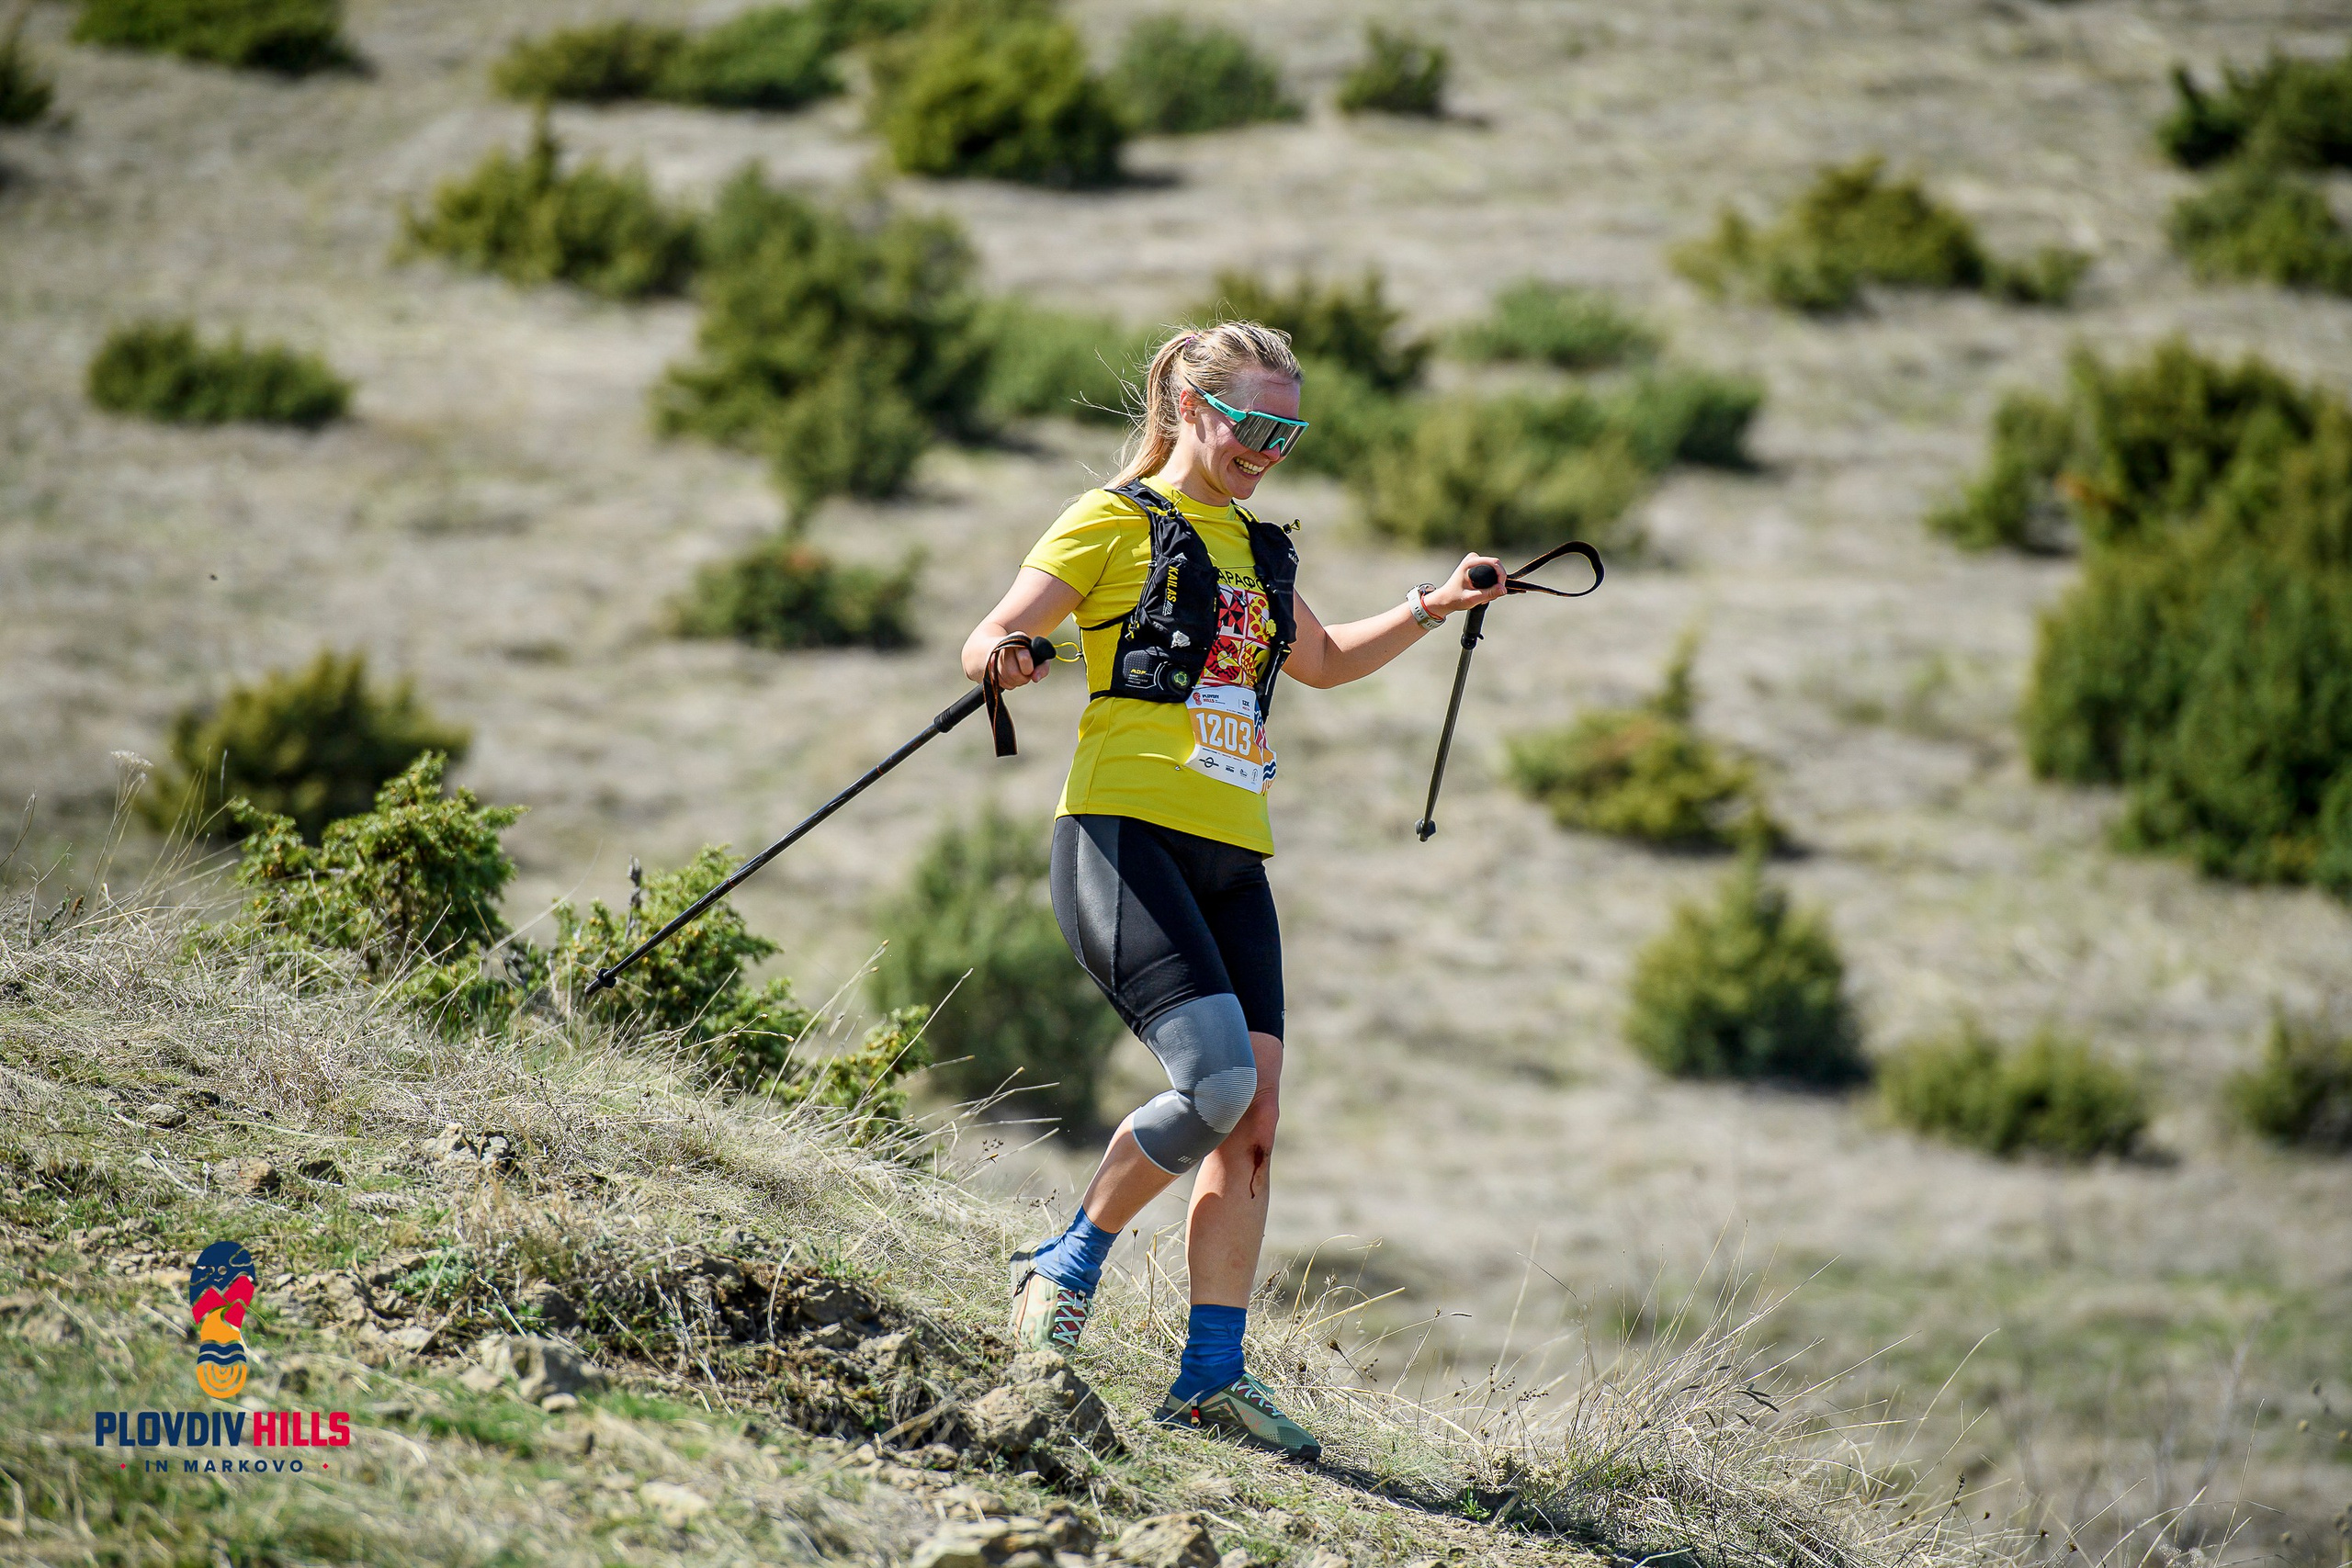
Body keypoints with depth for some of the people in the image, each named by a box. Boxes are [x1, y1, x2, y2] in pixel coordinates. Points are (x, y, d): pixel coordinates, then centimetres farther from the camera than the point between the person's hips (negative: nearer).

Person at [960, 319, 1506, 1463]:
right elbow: (988, 644, -4)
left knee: (1254, 1113, -3)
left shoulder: (1259, 552, 21)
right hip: (1126, 839, -7)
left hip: (1230, 859, 7)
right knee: (1217, 1078, -22)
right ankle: (1067, 1269, -1)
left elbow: (1325, 662, 39)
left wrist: (1434, 608, 29)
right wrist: (1001, 656, -27)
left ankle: (1211, 1376, 1)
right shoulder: (1116, 522, 1)